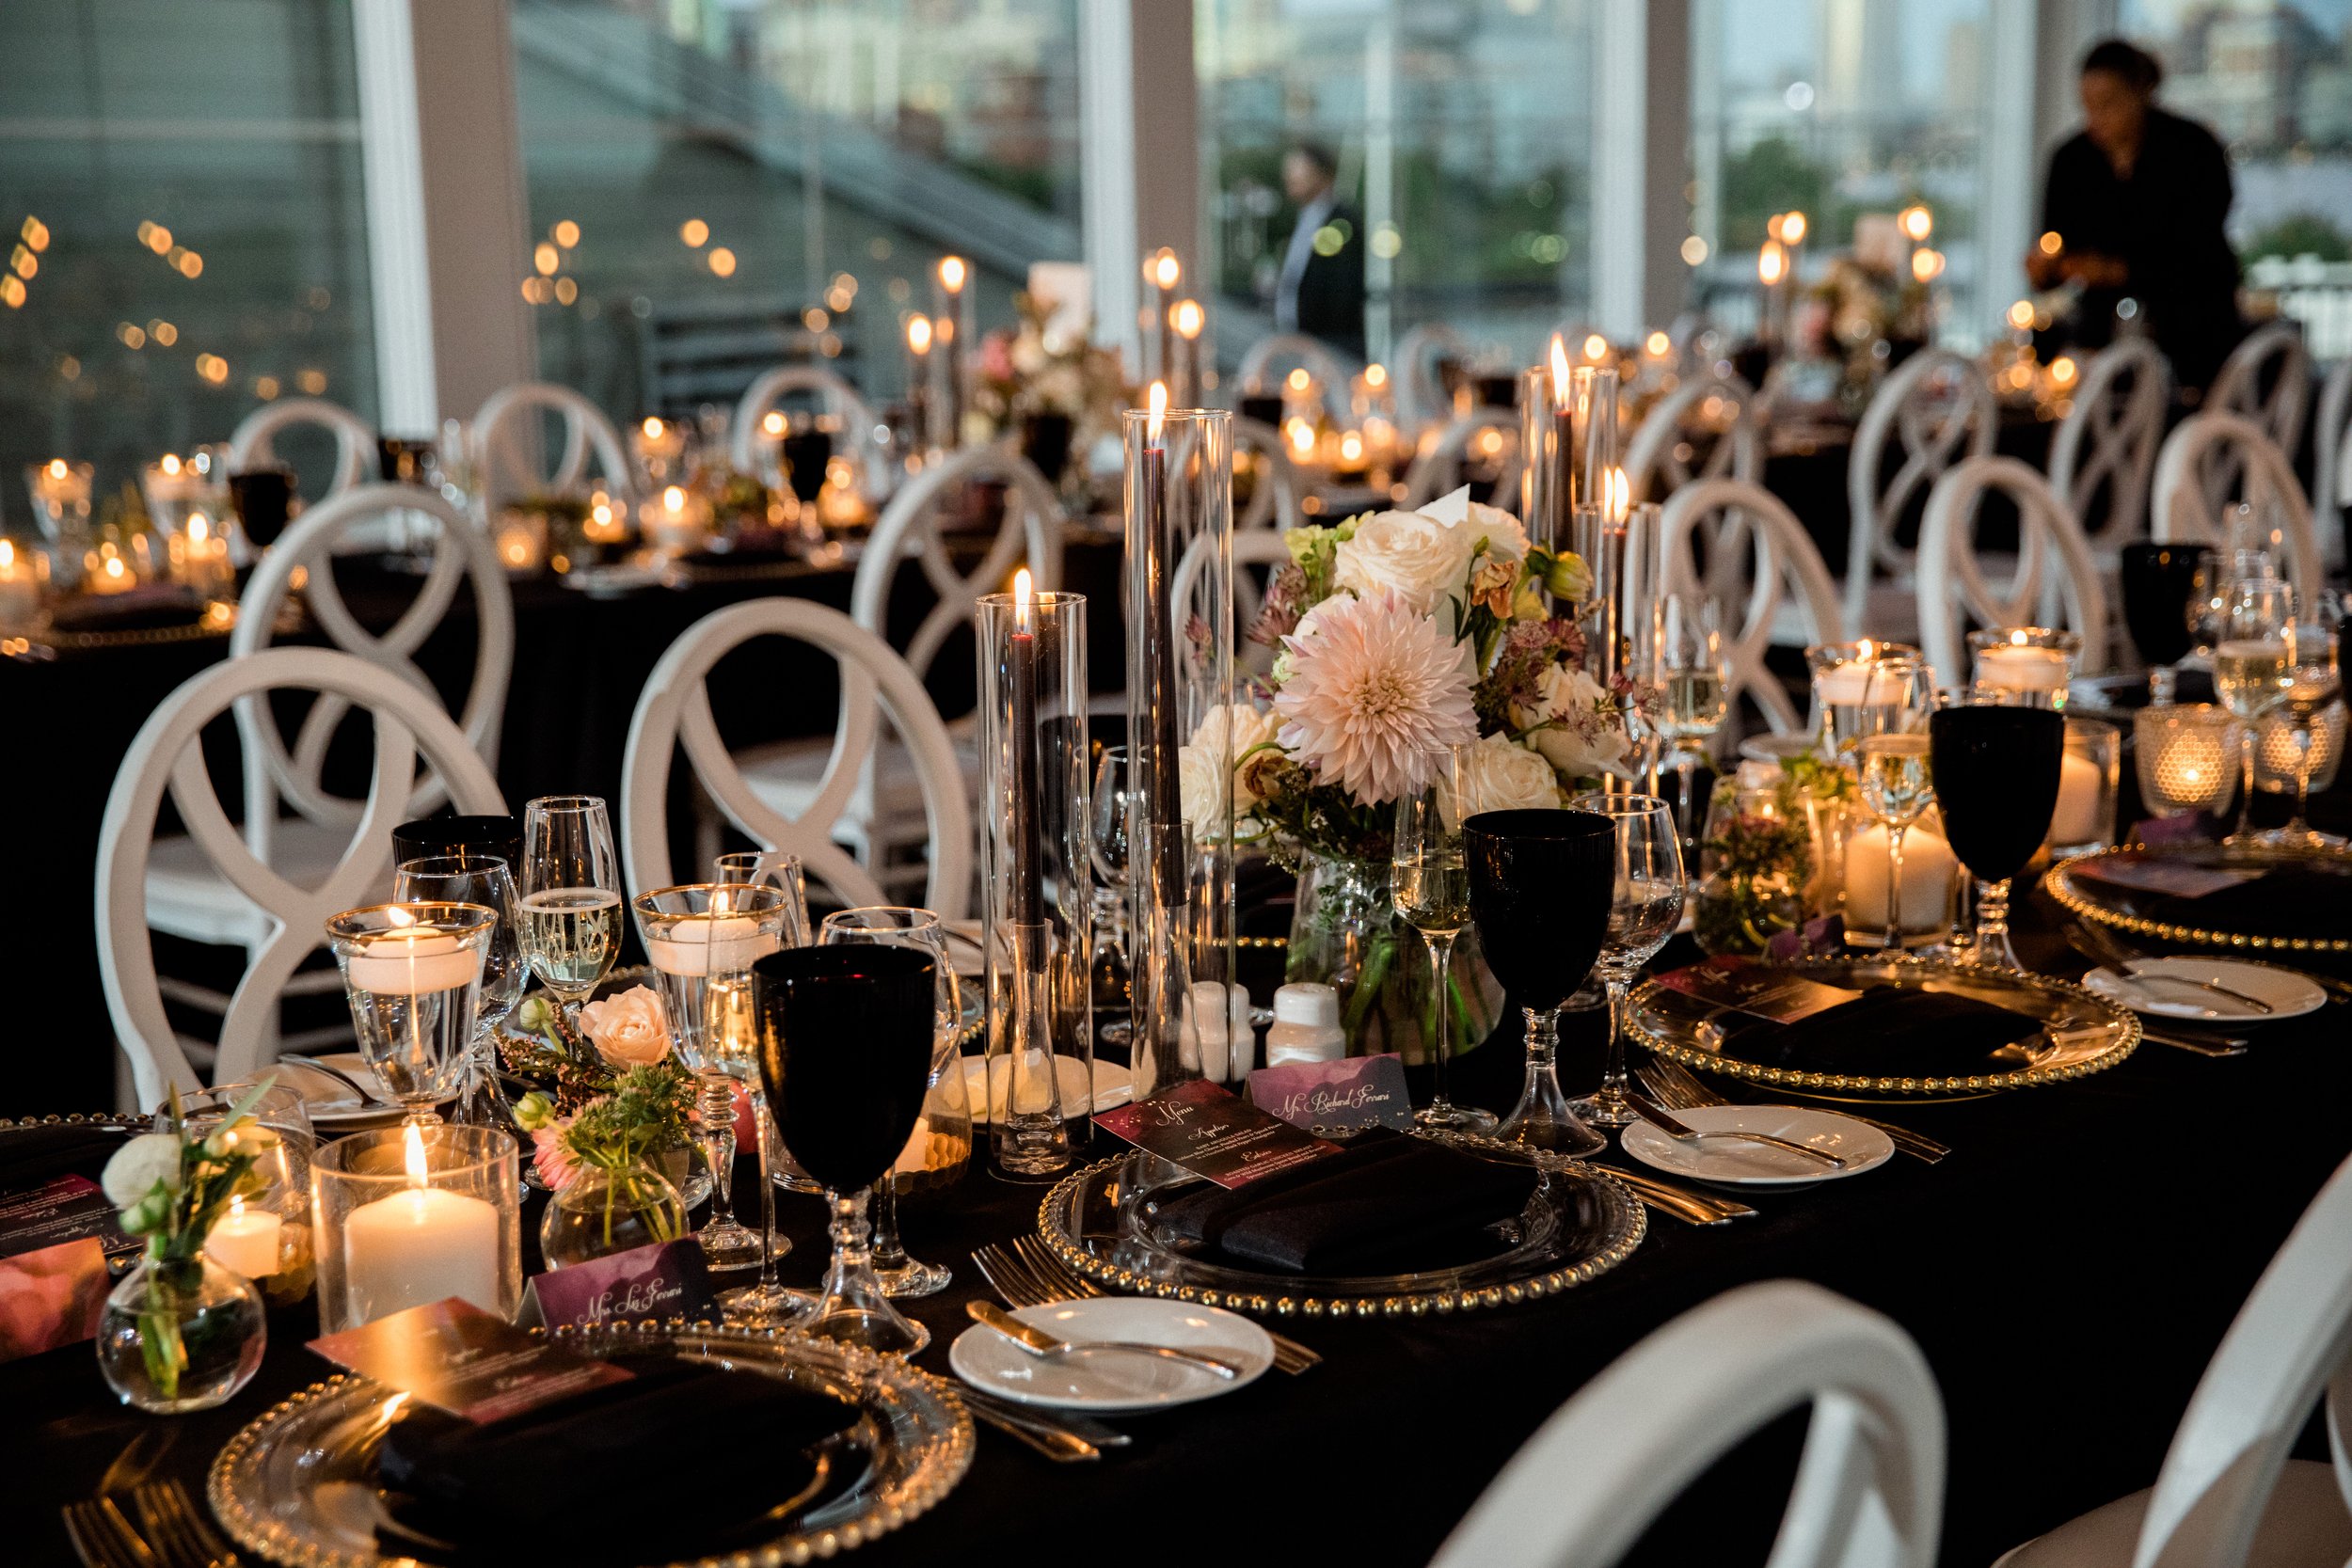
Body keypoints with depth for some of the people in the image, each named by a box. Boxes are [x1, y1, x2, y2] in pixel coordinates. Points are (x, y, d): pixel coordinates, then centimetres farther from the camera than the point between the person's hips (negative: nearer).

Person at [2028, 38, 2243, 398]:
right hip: (2105, 322, 3)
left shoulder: (2194, 149, -10)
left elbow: (2197, 256, -18)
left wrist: (2120, 270, -30)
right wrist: (2042, 268, -22)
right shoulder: (2072, 159, 0)